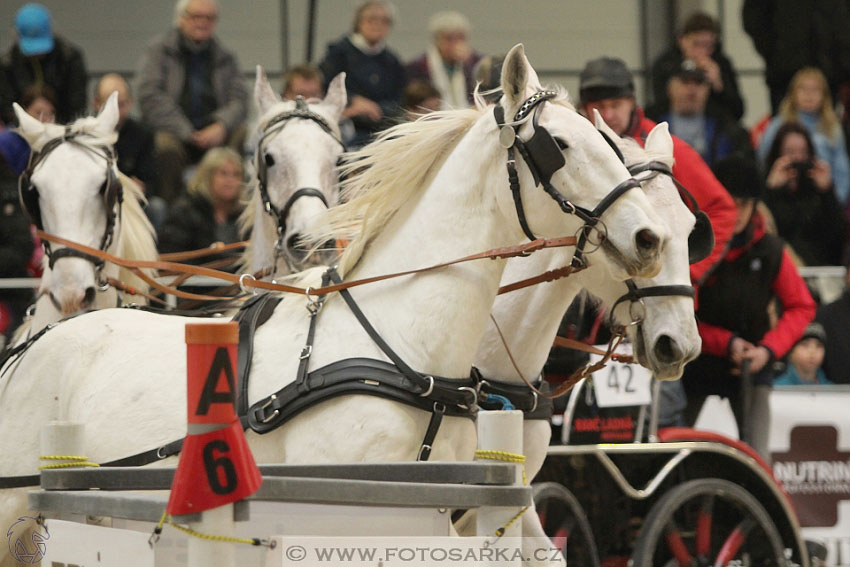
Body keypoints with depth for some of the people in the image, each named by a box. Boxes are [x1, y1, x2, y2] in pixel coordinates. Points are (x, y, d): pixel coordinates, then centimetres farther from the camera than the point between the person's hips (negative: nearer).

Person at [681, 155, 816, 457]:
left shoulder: (770, 250, -7)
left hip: (750, 365, 1)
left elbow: (801, 307, 2)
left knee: (756, 456, -9)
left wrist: (769, 349, -12)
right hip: (696, 363, -1)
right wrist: (725, 342, -18)